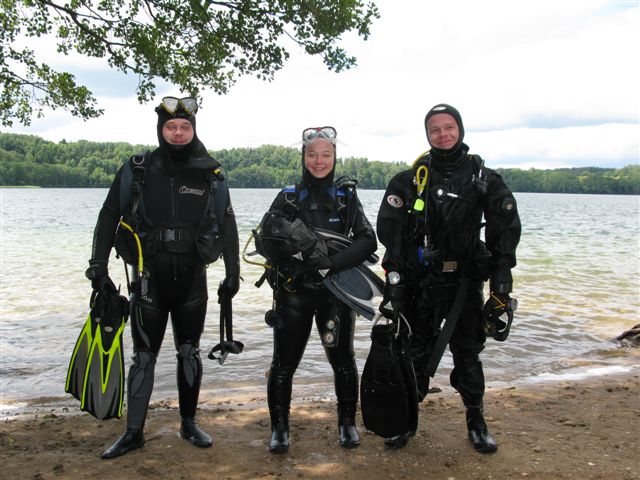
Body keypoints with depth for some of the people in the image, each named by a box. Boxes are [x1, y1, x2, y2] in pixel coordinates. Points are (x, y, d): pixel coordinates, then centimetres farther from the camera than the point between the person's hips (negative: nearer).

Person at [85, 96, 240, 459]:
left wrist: (233, 275, 5)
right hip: (149, 279, 0)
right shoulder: (137, 171, 1)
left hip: (192, 279, 1)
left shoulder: (211, 176, 3)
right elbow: (108, 219, 5)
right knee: (144, 357, 5)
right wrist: (99, 268, -1)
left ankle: (189, 423, 25)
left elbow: (228, 228, 7)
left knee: (190, 352, 10)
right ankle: (134, 433, 15)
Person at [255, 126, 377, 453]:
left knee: (342, 360, 9)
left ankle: (347, 423, 28)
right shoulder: (289, 197, 1)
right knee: (284, 363, 4)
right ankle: (279, 428, 21)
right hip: (293, 294, 0)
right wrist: (298, 265, -22)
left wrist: (332, 264, -23)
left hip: (335, 293, 1)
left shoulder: (346, 196, 2)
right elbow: (267, 242, -8)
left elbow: (368, 241, -10)